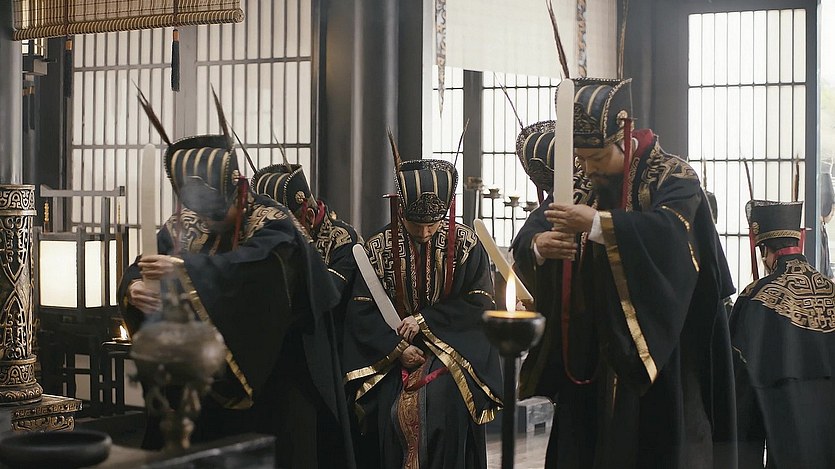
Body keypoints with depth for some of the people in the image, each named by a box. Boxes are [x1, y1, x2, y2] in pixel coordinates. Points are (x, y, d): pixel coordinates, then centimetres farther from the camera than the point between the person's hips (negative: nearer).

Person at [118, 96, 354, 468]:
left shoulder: (270, 224, -11)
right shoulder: (181, 228, 6)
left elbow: (254, 267, -33)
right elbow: (138, 272, -3)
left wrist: (186, 270, -42)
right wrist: (134, 290, -27)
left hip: (267, 375, -5)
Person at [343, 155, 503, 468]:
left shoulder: (465, 243, -3)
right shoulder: (378, 247, -2)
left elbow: (480, 302, -5)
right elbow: (361, 310, -4)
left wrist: (425, 321, -13)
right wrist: (397, 348, -16)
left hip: (452, 346, -1)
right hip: (392, 350, 1)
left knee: (443, 403, -27)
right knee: (392, 410, -22)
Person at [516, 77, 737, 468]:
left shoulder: (672, 178, -6)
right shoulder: (580, 184, 9)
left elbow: (670, 230, -27)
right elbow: (526, 244, 6)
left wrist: (599, 224, -36)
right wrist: (538, 248, -18)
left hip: (655, 352, -5)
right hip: (591, 354, 5)